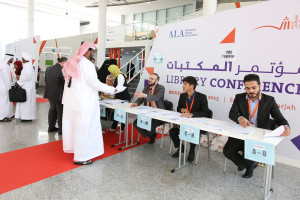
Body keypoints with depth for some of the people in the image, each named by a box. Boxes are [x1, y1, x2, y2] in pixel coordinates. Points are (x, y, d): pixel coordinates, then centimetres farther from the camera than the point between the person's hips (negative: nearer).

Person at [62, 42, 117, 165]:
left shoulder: (73, 63, 12)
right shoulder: (86, 64, -15)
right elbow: (95, 83, -17)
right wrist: (112, 89, -10)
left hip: (71, 102, 9)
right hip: (84, 104, -9)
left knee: (75, 126, 16)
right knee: (83, 128, -1)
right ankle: (80, 157, 8)